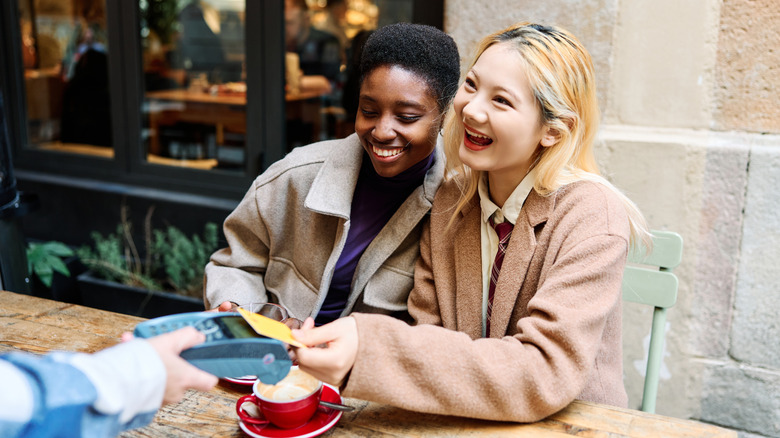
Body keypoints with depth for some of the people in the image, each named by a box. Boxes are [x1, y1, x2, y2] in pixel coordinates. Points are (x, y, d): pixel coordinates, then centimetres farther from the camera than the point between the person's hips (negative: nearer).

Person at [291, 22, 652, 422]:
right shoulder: (449, 201, -1)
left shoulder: (592, 220, -18)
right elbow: (427, 330, 0)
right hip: (464, 421, 4)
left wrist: (369, 353, -35)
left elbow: (545, 377, -26)